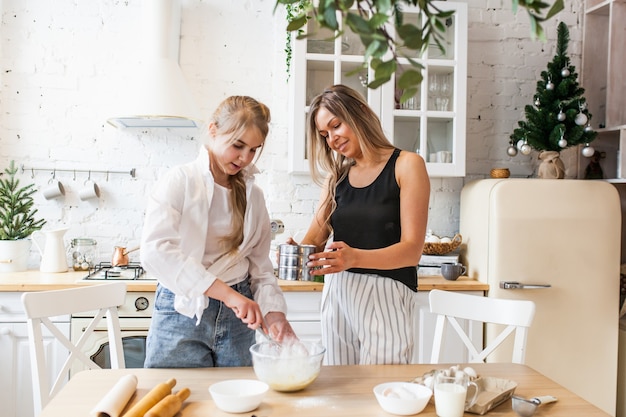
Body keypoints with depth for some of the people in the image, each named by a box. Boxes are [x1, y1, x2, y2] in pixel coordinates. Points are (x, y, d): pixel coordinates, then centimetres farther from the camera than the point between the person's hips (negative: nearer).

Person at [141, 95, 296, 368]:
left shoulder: (253, 195, 9)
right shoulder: (179, 181, -7)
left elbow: (260, 265, 9)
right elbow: (156, 250, -22)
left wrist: (273, 312, -9)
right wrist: (227, 293, -28)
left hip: (236, 315, 4)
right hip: (183, 313, -4)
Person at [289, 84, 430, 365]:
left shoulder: (406, 165, -3)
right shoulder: (336, 176, 13)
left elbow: (412, 250, -11)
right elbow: (315, 239, 6)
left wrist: (355, 257, -26)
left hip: (386, 294, -4)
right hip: (337, 292, 4)